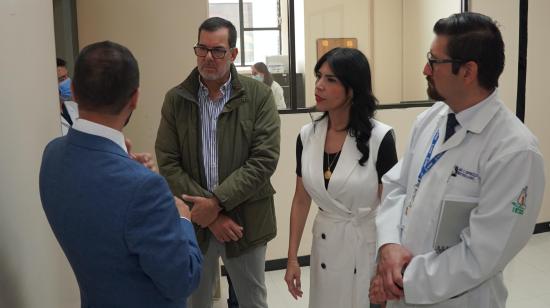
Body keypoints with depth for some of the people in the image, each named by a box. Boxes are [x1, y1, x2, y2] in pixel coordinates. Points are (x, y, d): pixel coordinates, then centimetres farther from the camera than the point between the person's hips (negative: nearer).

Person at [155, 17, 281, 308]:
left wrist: (217, 202, -18)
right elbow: (168, 164, -4)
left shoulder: (258, 95, -5)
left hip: (245, 220, -1)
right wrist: (209, 213, -13)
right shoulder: (175, 99, 0)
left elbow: (264, 159, -12)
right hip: (192, 220, 2)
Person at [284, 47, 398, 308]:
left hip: (368, 244, -4)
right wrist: (292, 258, 5)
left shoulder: (379, 138, -16)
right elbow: (301, 200, 5)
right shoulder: (307, 136, -3)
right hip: (325, 244, 4)